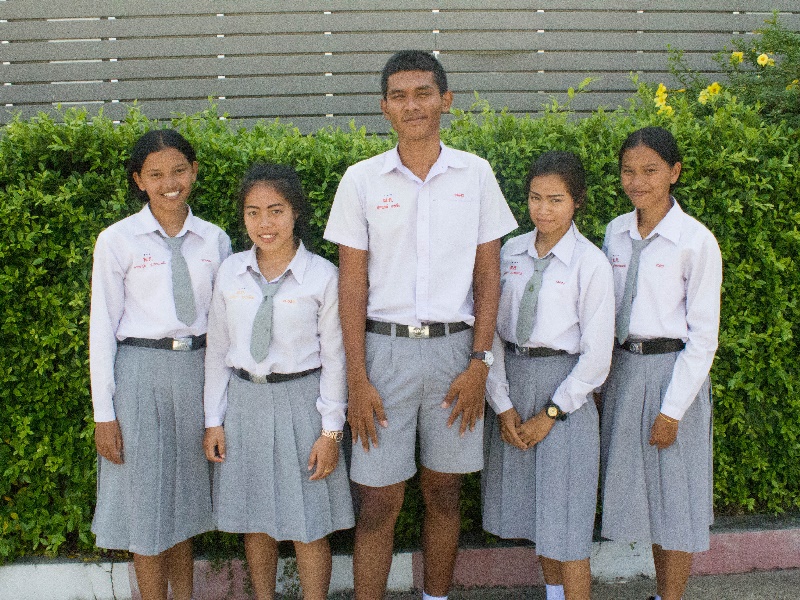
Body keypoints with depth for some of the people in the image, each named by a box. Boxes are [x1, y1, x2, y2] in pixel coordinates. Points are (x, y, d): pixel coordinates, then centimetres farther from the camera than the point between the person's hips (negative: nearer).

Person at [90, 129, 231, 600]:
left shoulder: (215, 240, 5)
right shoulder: (118, 240, -5)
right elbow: (102, 328, -4)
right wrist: (104, 413, -7)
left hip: (198, 368, 3)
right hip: (141, 371, -3)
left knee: (186, 494, 15)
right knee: (146, 502, 4)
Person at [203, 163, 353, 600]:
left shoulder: (320, 275, -9)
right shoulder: (231, 272, 0)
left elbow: (334, 357, -5)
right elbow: (217, 350, 6)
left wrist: (330, 432, -6)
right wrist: (213, 421, 6)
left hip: (300, 401, -3)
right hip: (243, 400, 3)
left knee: (308, 526, 5)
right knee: (255, 519, 15)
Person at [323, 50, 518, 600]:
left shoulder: (475, 174, 4)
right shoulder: (362, 179, 2)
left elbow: (488, 272, 5)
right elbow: (352, 281, 1)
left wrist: (479, 362, -3)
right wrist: (357, 378, -5)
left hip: (455, 349, 1)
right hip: (386, 348, -1)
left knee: (444, 491, 11)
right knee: (378, 500, 1)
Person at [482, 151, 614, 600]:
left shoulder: (591, 263, -10)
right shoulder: (512, 252, 3)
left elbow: (597, 354, -9)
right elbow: (492, 330, 2)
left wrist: (551, 414, -10)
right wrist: (502, 404, -5)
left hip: (565, 390, -5)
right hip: (512, 383, 5)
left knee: (566, 523, 2)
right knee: (533, 510, 17)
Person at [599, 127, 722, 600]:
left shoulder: (696, 240, -10)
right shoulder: (616, 233, 5)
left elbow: (703, 334, -10)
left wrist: (672, 408, -12)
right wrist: (603, 380, 7)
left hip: (673, 371, -5)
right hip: (623, 368, 5)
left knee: (676, 492, 5)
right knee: (642, 486, 13)